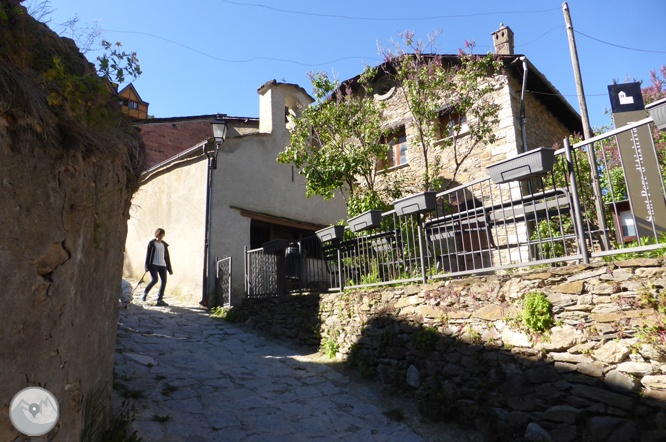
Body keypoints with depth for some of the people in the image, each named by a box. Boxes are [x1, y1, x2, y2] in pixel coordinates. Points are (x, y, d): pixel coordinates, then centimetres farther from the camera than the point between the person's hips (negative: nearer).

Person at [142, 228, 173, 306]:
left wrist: (169, 269, 15)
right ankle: (145, 294, 7)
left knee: (164, 281, -6)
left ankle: (160, 299, 2)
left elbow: (167, 257, 19)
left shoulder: (164, 245, 16)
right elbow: (148, 255, 2)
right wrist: (147, 266, -6)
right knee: (155, 280, -18)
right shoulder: (152, 243, 4)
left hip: (162, 265, 4)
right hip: (153, 265, -4)